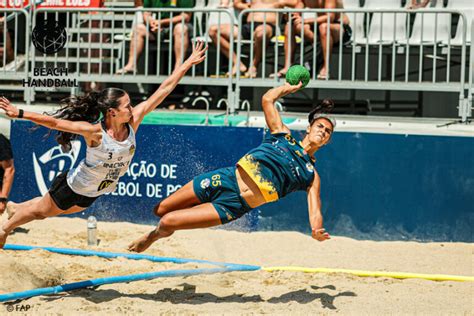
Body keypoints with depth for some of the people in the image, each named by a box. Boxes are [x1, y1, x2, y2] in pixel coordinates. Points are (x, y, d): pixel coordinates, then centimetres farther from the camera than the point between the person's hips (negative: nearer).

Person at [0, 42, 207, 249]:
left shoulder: (133, 122, -21)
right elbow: (54, 122, -35)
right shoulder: (95, 132, -34)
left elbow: (164, 89, -22)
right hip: (74, 187, -6)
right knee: (42, 211, 18)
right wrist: (20, 114, -41)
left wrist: (188, 63, -20)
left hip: (93, 193, 6)